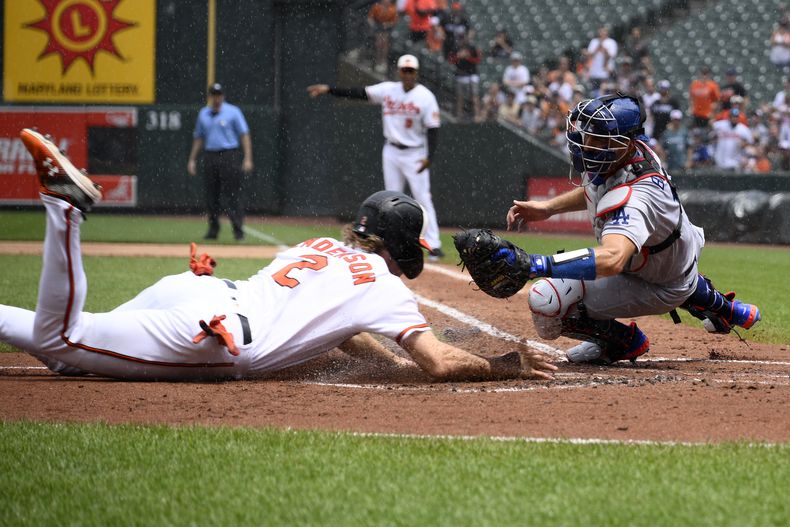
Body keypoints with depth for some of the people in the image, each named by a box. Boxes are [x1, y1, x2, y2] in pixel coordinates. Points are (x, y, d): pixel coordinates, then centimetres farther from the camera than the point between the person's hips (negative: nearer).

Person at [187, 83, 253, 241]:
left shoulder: (233, 112, 0)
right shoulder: (203, 114, 14)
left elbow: (244, 135, -3)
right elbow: (198, 138, 21)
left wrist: (247, 158, -11)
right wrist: (192, 160, 15)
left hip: (229, 157, -5)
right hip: (210, 157, 5)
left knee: (233, 195, -8)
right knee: (211, 196, 6)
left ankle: (238, 229, -7)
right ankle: (213, 229, 14)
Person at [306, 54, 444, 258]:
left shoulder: (426, 97, -10)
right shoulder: (388, 90, 1)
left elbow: (433, 129, -12)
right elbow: (358, 93, -3)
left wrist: (429, 157, -24)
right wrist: (328, 89, -12)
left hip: (415, 154, -4)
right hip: (391, 152, 4)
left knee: (423, 198, -9)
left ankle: (433, 244, -9)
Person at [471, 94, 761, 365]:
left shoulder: (632, 199, -45)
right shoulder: (629, 148, -18)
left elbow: (612, 259, -63)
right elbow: (600, 187, 7)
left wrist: (535, 264, -71)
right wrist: (548, 207, -4)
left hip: (659, 289, -9)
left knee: (546, 301, -25)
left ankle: (623, 341, 2)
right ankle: (723, 309, 66)